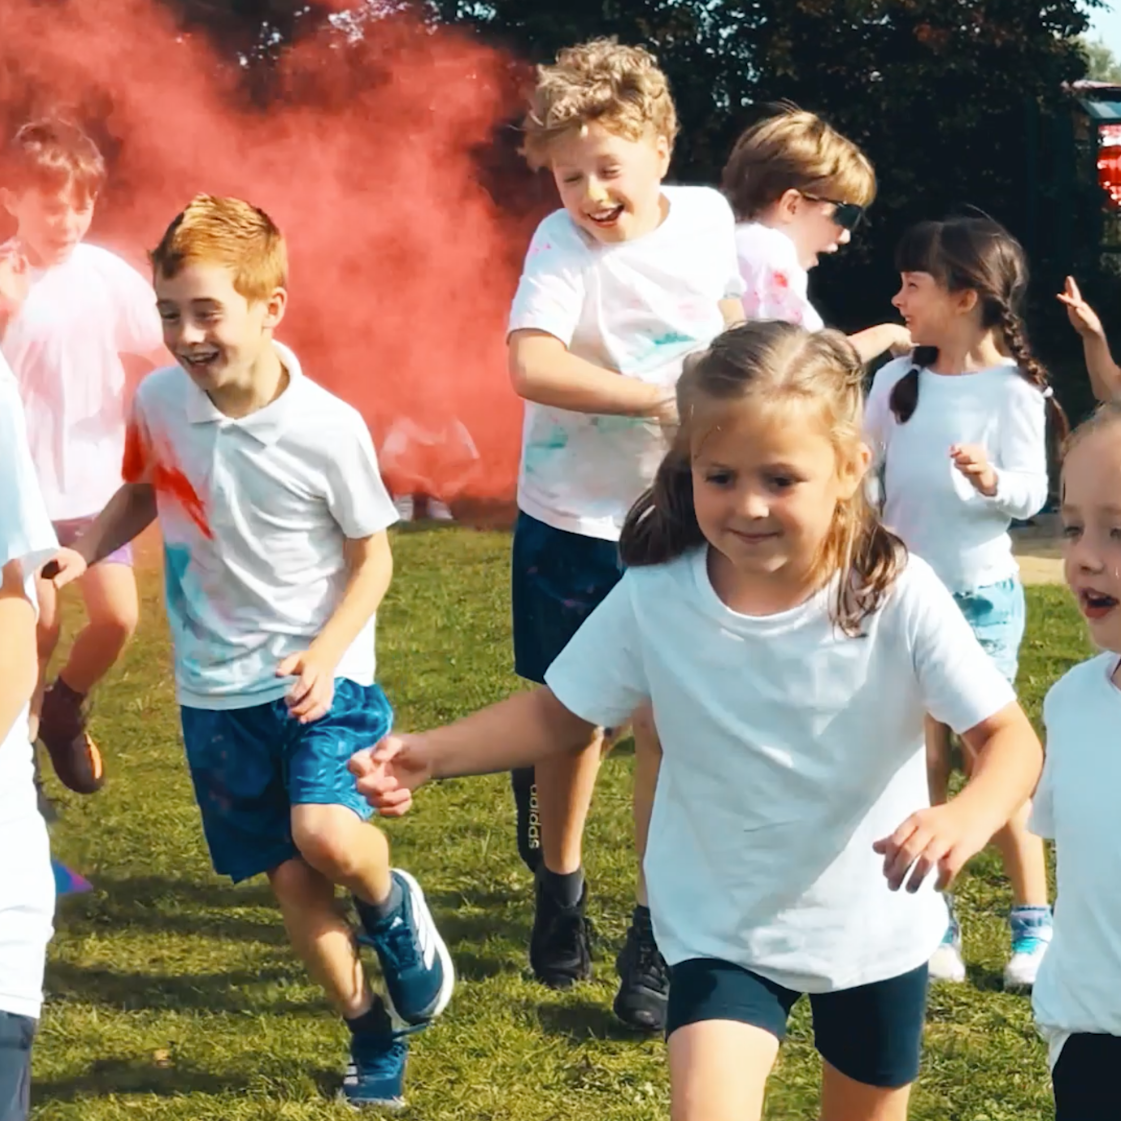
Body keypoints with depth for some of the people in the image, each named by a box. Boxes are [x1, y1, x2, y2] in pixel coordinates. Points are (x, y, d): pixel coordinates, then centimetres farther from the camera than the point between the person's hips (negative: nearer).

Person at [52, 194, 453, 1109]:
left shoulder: (327, 429, -17)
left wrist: (325, 655, -19)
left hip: (320, 674, -4)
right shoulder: (158, 403, -8)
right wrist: (79, 558, -3)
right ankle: (375, 1031, 29)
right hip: (217, 689, 4)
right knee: (287, 876, 8)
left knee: (325, 835, -25)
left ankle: (392, 907, 10)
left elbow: (372, 555, -6)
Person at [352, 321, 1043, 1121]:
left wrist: (971, 815, -43)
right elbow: (562, 714, -1)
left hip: (876, 930, 0)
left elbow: (1009, 736, -21)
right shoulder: (655, 599, -16)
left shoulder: (899, 596, -21)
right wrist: (432, 755, -16)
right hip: (725, 933, 0)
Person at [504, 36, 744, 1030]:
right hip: (572, 519, -2)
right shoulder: (563, 243, -17)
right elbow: (532, 365, -33)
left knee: (665, 723, 2)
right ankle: (559, 887, 34)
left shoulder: (709, 218, -5)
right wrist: (657, 397, -33)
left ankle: (657, 933, 13)